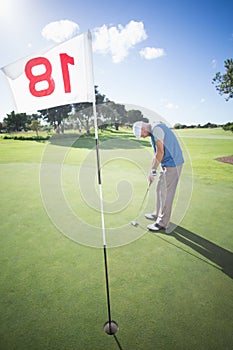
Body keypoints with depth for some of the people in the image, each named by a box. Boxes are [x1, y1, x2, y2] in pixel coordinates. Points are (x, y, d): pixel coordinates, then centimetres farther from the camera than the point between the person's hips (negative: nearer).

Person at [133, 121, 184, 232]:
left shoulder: (156, 129, -16)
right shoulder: (153, 132, 15)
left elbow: (160, 152, -19)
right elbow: (156, 154, 18)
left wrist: (153, 170, -11)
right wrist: (151, 171, 15)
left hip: (172, 164, -10)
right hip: (167, 164, 10)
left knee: (166, 193, -2)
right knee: (160, 189, 18)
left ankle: (162, 223, 10)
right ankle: (158, 214, 34)